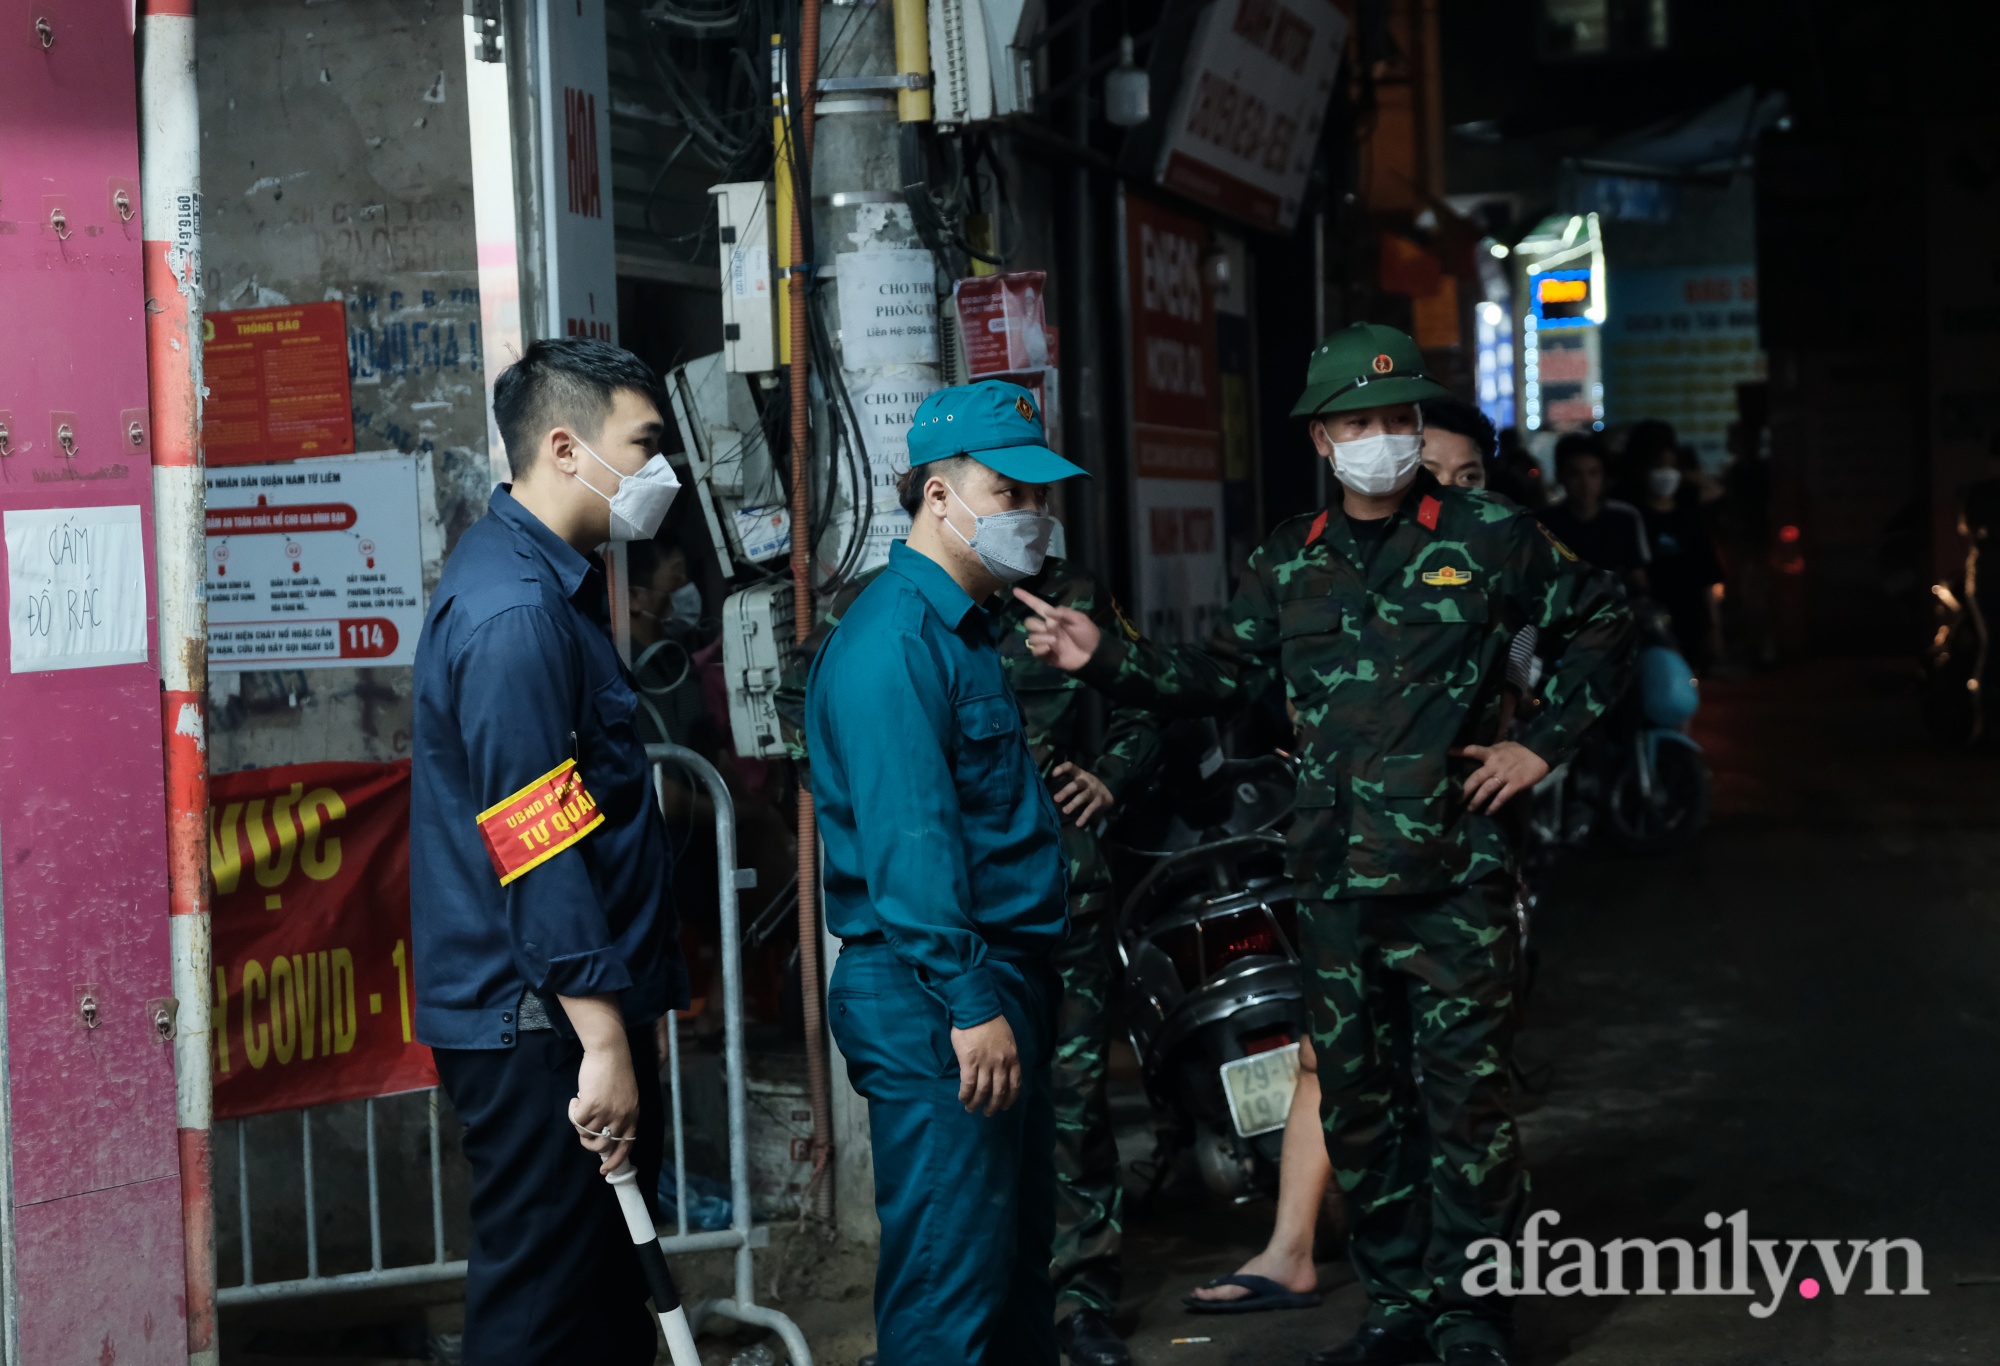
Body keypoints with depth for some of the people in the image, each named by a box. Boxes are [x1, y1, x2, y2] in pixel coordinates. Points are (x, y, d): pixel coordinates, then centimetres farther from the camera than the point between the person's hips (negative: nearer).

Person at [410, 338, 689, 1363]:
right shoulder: (514, 614, -20)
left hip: (568, 1012, 10)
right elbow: (538, 844, -24)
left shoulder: (549, 581, 14)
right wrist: (602, 1040, -23)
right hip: (538, 1028, -10)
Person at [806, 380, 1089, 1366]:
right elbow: (909, 839, -22)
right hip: (933, 1000, -10)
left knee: (1019, 1254, 16)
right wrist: (970, 1003, -24)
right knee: (952, 1280, -7)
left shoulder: (969, 630, 17)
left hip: (1000, 987, 11)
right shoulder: (894, 639, -15)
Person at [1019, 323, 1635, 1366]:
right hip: (1334, 882, 4)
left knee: (1464, 1095, -1)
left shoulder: (1488, 536, -1)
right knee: (1356, 1101, 10)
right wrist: (1104, 657, -2)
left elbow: (1599, 622, 8)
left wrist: (1543, 744, 1)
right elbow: (1220, 677, 10)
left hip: (1453, 878, -4)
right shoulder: (1291, 560, 11)